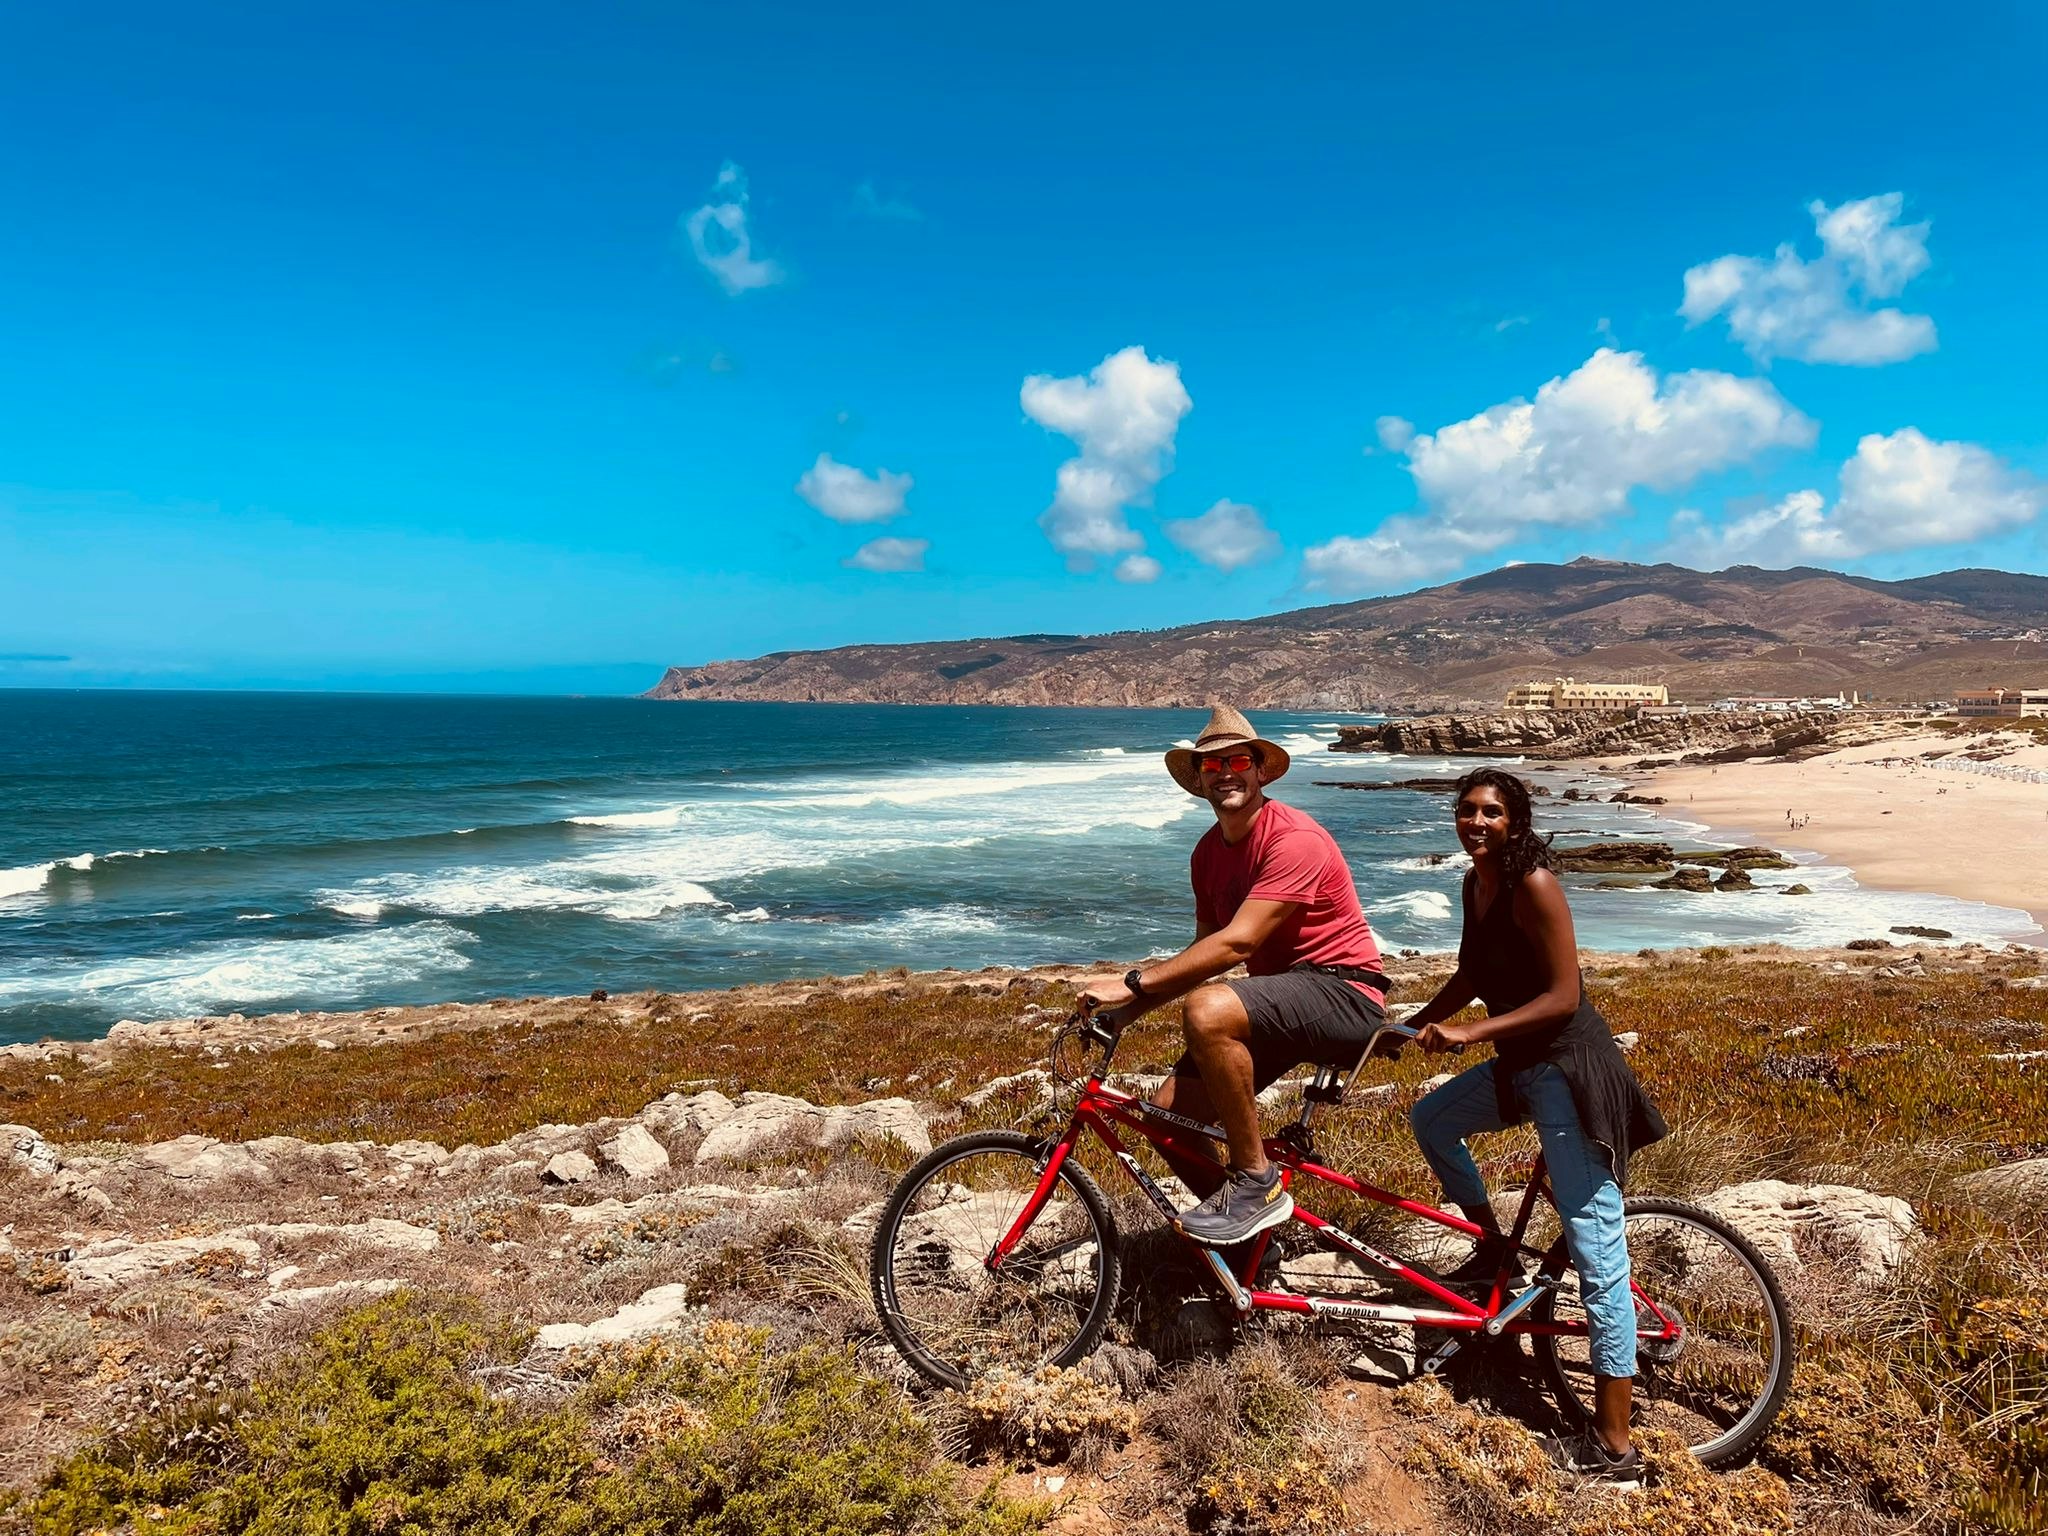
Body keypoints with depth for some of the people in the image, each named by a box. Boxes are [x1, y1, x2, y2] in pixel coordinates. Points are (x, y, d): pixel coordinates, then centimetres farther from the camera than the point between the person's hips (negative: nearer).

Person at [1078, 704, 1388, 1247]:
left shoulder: (1294, 838, -18)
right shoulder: (1209, 852, 9)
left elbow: (1237, 943, -27)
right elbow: (1204, 950, 12)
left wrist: (1134, 982, -28)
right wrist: (1126, 1010, -1)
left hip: (1345, 992, -8)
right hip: (1281, 997, 8)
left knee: (1208, 1009, -35)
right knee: (1169, 1111, -6)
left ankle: (1256, 1181, -18)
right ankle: (1247, 1220, 18)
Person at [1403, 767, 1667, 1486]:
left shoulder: (1533, 885, -17)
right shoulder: (1476, 883, 9)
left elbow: (1563, 997, -20)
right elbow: (1472, 975, 19)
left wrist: (1468, 1033, -23)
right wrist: (1415, 1024, 14)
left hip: (1569, 1069, -9)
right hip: (1522, 1066, 9)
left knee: (1596, 1253, -5)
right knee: (1429, 1117, 18)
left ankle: (1614, 1447, 2)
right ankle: (1495, 1251, 29)